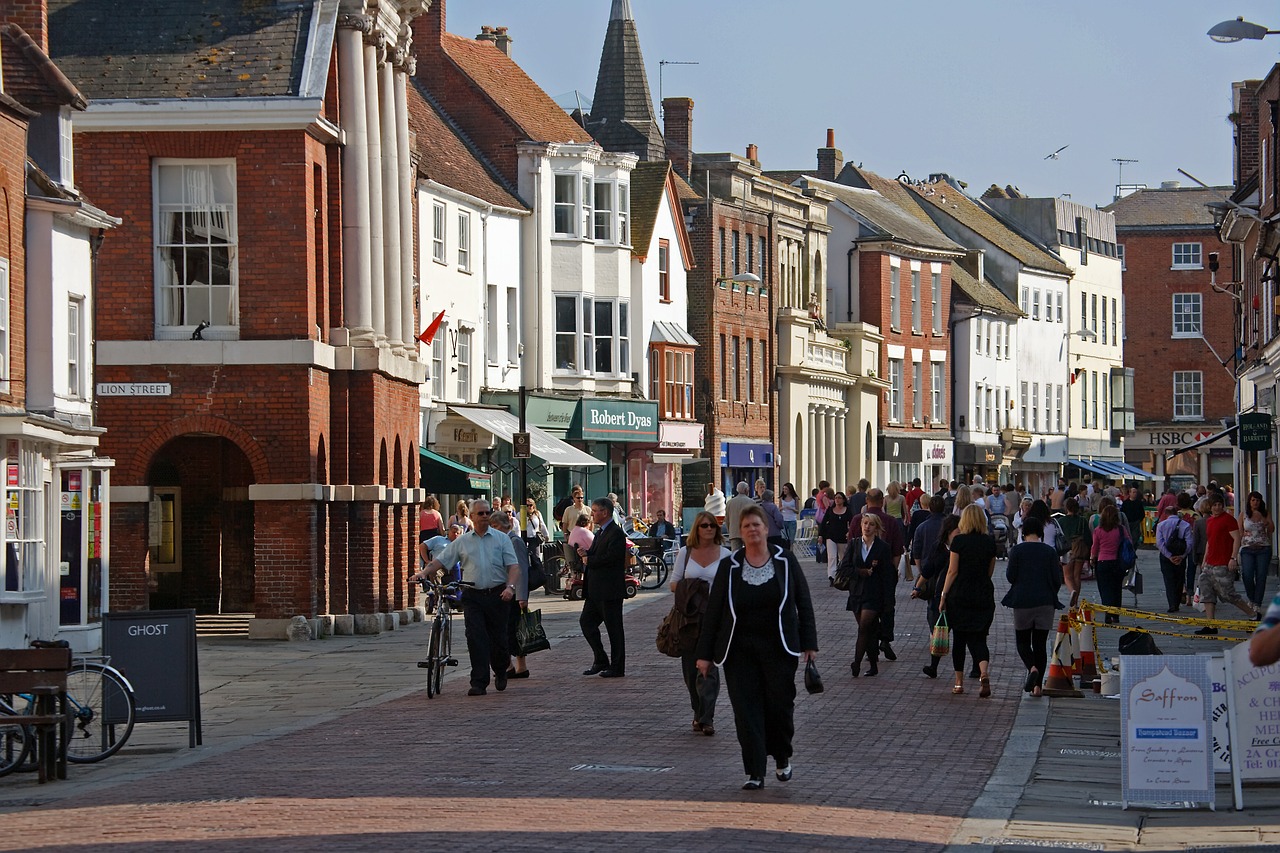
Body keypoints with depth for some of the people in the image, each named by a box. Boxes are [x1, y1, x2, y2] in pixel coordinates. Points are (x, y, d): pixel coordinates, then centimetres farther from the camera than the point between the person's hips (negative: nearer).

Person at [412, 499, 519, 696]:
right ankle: (479, 682, -10)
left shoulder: (501, 539, 7)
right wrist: (424, 573, -10)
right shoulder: (462, 542, 10)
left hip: (497, 595, -1)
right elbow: (441, 560, 8)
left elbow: (513, 566, 1)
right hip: (472, 596, 1)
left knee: (498, 639, 5)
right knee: (475, 638, -11)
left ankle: (500, 671, 33)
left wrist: (510, 587, -16)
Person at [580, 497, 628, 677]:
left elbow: (610, 558, -24)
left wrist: (589, 560, -12)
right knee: (586, 622, 9)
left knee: (613, 628, -2)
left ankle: (617, 667, 5)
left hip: (610, 590, -10)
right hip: (596, 591, 10)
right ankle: (600, 660, 19)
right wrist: (586, 553, 0)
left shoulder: (615, 533, -14)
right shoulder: (600, 532, 17)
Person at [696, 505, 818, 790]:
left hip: (779, 647, -1)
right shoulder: (729, 566, 2)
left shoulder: (785, 561, 2)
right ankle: (755, 774, 2)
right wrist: (705, 653, 1)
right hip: (740, 650, 1)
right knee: (746, 710, -3)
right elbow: (713, 610, 4)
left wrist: (809, 643, 0)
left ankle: (782, 758, 26)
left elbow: (803, 602, 5)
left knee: (780, 704, -1)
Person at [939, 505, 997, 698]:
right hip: (984, 596, 2)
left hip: (960, 595, -2)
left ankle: (959, 682, 15)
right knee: (978, 638, 3)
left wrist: (943, 595, -2)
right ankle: (984, 673, -24)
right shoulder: (990, 542, 2)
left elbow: (953, 571, -8)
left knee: (959, 638, 10)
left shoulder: (959, 541, -9)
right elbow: (990, 572, 10)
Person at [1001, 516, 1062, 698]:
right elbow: (1057, 579, 2)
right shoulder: (1050, 551, 1)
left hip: (1022, 601, -2)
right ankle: (1037, 685, 3)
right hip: (1045, 603, 2)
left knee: (1023, 641, 9)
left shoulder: (1017, 550, -4)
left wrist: (1008, 569, 17)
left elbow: (1011, 576, -5)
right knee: (1040, 643, 8)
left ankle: (1032, 668, -21)